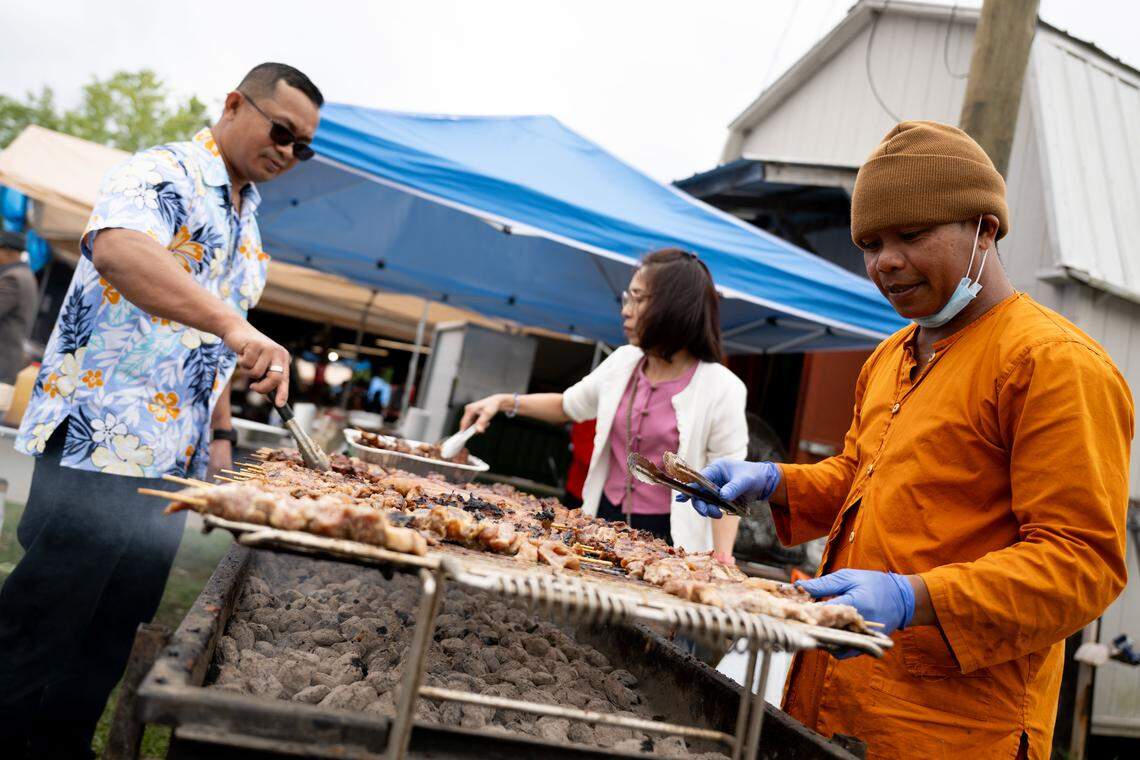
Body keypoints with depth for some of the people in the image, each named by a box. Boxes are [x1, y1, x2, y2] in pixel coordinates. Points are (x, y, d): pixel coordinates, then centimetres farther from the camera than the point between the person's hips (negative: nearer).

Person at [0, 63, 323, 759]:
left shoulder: (248, 229, 17)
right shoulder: (160, 174, -8)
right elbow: (117, 248, -32)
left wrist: (220, 433, 14)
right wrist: (234, 327, -42)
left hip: (172, 465, 8)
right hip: (95, 451, -8)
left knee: (106, 646, 15)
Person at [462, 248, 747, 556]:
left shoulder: (721, 389, -14)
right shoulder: (623, 362, 3)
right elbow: (568, 406, 20)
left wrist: (722, 561, -21)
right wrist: (503, 401, 8)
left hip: (668, 536, -5)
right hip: (604, 517, 5)